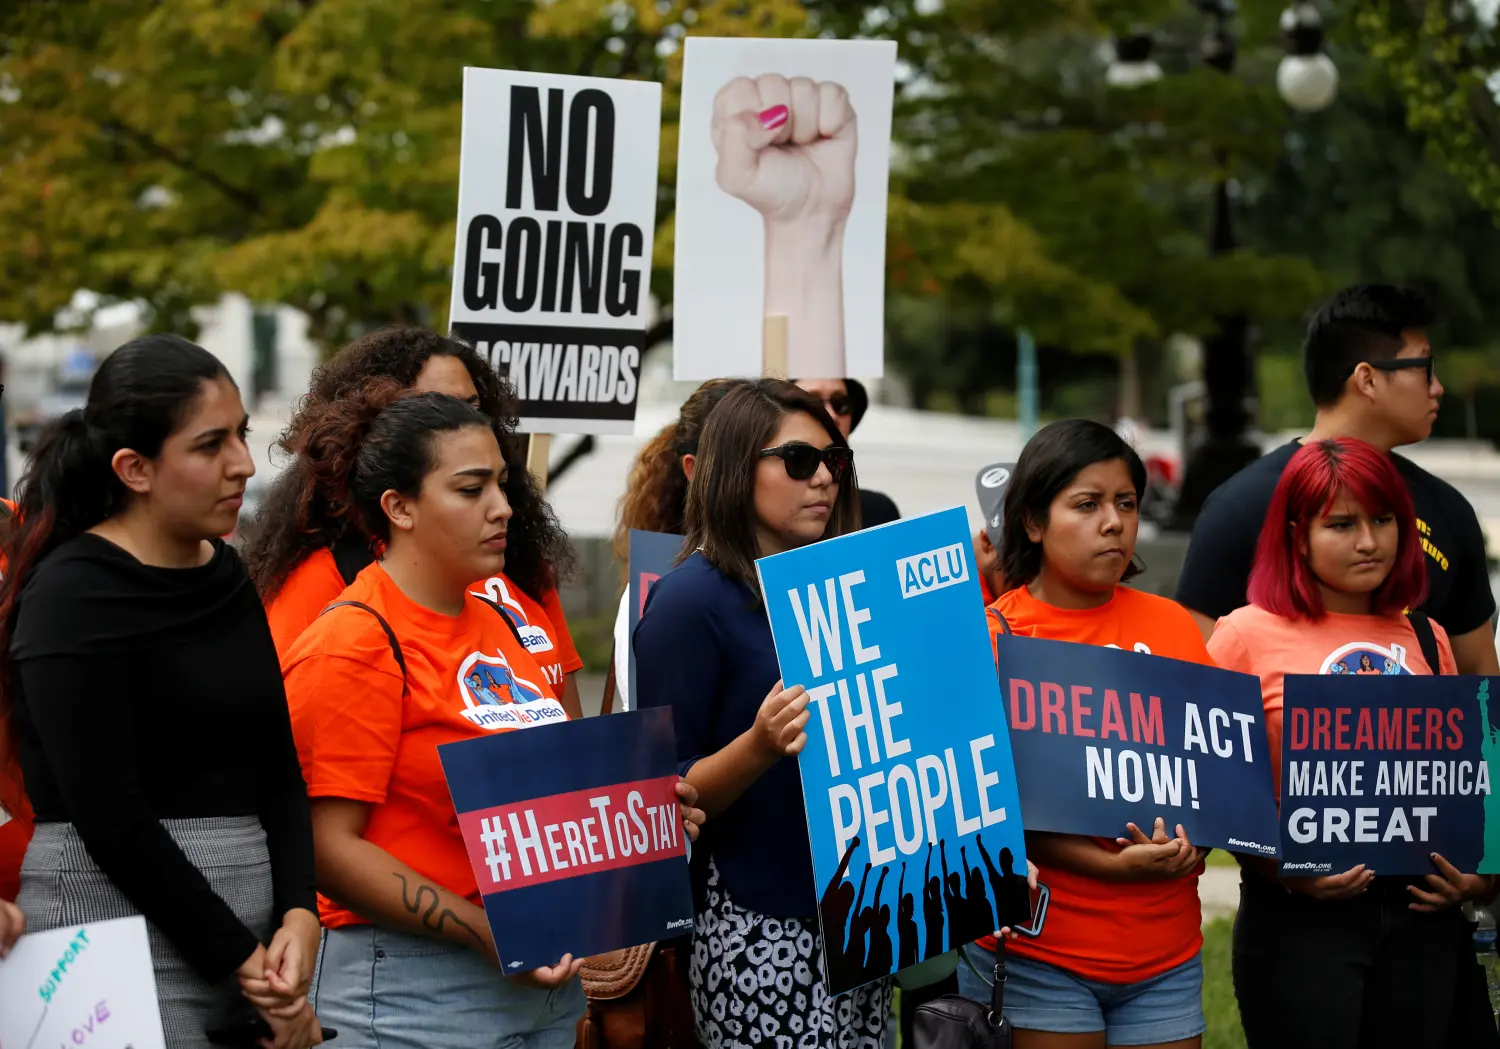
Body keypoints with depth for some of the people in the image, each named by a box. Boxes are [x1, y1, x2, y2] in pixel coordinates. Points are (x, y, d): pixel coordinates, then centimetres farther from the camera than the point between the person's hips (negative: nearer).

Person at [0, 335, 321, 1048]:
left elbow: (277, 771, 10)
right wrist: (241, 959, -13)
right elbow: (111, 821, -15)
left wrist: (298, 915, -5)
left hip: (250, 934, 7)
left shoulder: (225, 576, 11)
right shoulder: (71, 593, -10)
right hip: (117, 921, -7)